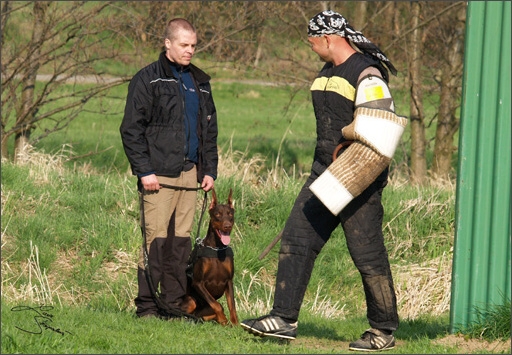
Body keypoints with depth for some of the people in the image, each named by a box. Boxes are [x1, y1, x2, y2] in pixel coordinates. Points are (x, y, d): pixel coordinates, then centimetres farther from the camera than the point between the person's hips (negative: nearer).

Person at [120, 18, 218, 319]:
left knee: (181, 240, 4)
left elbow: (210, 130, 23)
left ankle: (173, 303, 8)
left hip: (190, 174, 6)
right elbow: (131, 129, -5)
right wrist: (144, 171, -12)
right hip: (159, 175, -6)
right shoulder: (148, 79, -1)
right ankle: (147, 304, -4)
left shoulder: (200, 82, 17)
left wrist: (210, 170, 13)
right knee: (156, 239, -8)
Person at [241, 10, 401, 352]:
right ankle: (284, 318, 0)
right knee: (297, 239, 0)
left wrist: (358, 172, -26)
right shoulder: (326, 73, 16)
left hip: (358, 178, -9)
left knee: (368, 254, -4)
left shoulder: (367, 73, -13)